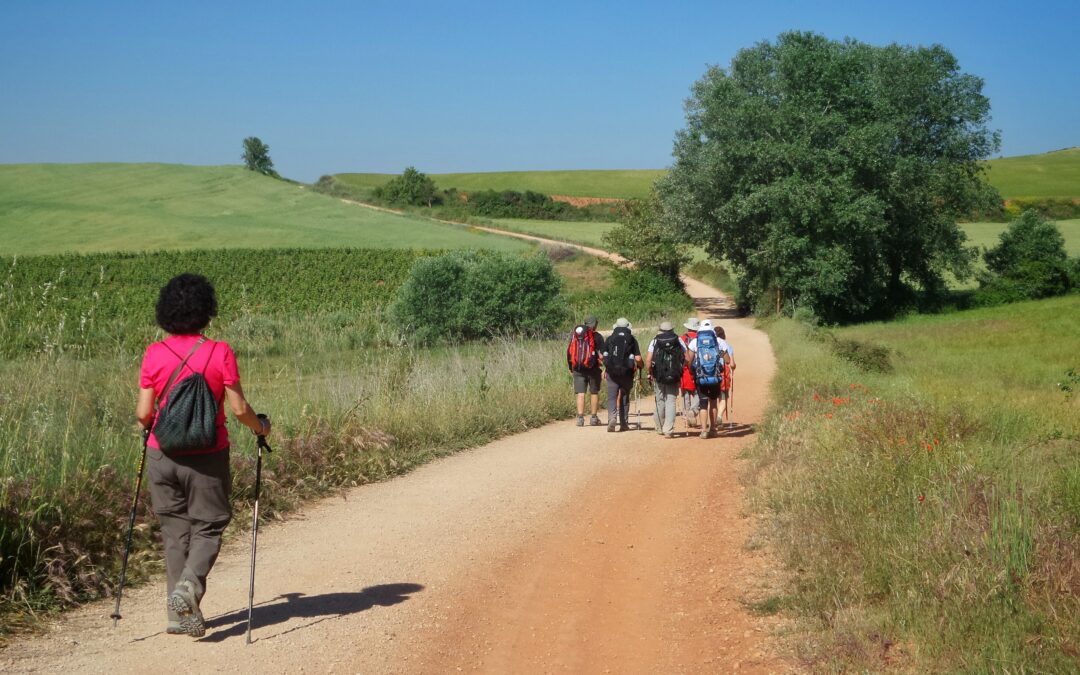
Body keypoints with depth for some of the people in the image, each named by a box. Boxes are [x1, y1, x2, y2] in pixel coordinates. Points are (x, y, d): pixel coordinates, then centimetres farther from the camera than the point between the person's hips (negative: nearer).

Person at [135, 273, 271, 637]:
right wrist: (260, 426, 11)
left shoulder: (154, 354, -3)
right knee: (208, 526, 11)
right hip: (207, 458, -2)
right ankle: (189, 585, -16)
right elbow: (239, 409, -9)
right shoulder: (220, 353, -9)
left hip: (162, 456, 2)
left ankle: (182, 613, 13)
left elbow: (143, 414, -3)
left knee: (174, 531, 12)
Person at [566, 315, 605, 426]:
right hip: (592, 368, -2)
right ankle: (594, 418, 14)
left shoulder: (574, 335, 7)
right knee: (594, 392, 11)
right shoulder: (597, 337, -4)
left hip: (577, 369, 2)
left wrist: (570, 368, 19)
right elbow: (602, 354, -9)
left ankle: (580, 417, -7)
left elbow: (569, 352, 11)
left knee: (580, 393, 3)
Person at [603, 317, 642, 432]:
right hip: (627, 372, 0)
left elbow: (603, 356, 3)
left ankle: (612, 418, -22)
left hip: (612, 372, 0)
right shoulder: (632, 340, 1)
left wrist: (606, 367, 21)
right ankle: (624, 423, 18)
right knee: (624, 398, 13)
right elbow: (638, 358, -4)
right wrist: (639, 366, 17)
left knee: (612, 397, 1)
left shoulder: (609, 339, 5)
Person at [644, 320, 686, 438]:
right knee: (671, 402, -1)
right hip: (674, 377, -1)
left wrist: (649, 373, 5)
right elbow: (687, 358, -2)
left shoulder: (655, 341, 2)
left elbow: (648, 360, -6)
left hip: (658, 377, 1)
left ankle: (660, 428, 26)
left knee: (660, 402, 15)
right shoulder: (678, 341, 4)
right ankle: (668, 430, -11)